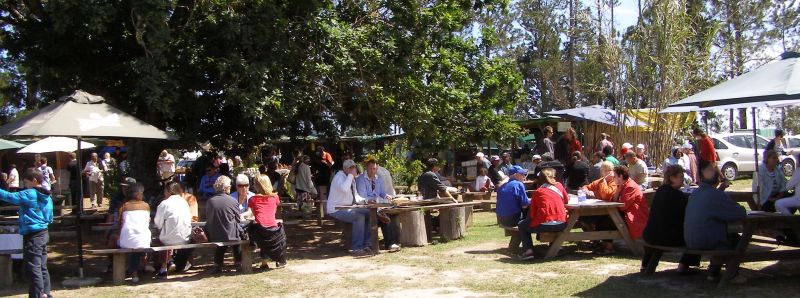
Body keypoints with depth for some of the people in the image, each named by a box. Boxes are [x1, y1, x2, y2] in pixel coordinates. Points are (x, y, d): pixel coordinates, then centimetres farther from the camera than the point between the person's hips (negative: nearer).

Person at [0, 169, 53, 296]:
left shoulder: (29, 194, -11)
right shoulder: (47, 197, 13)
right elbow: (50, 219, 18)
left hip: (32, 236, -9)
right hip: (44, 234, 9)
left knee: (33, 268, -5)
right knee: (42, 267, 14)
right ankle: (45, 293, 20)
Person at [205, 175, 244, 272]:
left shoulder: (209, 201, -6)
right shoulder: (233, 201, -12)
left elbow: (208, 219, 6)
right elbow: (238, 219, 1)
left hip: (214, 237, 3)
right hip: (231, 236, -3)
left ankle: (218, 264, 34)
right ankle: (238, 263, 29)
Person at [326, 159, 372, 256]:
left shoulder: (351, 179, 16)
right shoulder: (339, 177, -12)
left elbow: (355, 196, 23)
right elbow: (344, 189, -35)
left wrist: (364, 200, 3)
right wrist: (351, 175, -25)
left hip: (348, 208, 9)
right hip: (336, 210, -9)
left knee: (369, 214, -6)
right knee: (359, 217, -29)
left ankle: (367, 244, -5)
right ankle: (356, 248, -26)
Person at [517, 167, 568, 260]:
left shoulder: (537, 192, 5)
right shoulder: (559, 186, 12)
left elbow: (532, 214, 4)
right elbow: (566, 200, 28)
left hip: (544, 224, -4)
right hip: (561, 224, 4)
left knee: (521, 225, 19)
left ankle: (528, 251, 3)